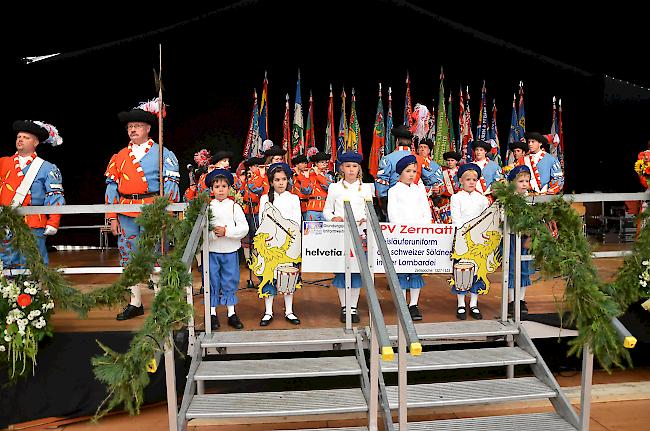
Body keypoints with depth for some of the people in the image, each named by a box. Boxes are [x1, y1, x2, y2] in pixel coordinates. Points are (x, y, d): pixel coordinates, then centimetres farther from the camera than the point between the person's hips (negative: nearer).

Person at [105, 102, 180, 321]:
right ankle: (135, 304, 21)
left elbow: (170, 185, -5)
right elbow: (112, 186, 11)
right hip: (126, 215, 5)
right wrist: (112, 217, 4)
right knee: (129, 257, 9)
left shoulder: (162, 154, 1)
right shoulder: (120, 156, 13)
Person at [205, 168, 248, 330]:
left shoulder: (234, 206, 0)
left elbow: (244, 228, -7)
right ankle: (212, 313, 18)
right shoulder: (207, 207, 1)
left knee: (230, 282, 8)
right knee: (212, 282, 6)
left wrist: (226, 231, -18)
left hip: (230, 251, 0)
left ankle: (231, 313, 19)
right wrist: (213, 233, -22)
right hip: (211, 250, 0)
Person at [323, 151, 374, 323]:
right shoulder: (335, 187, 6)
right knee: (341, 268, 0)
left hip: (360, 233, 1)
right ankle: (344, 307, 12)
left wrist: (365, 219, -11)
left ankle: (354, 307, 11)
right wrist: (333, 217, -14)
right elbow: (326, 210, 7)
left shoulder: (366, 188, 9)